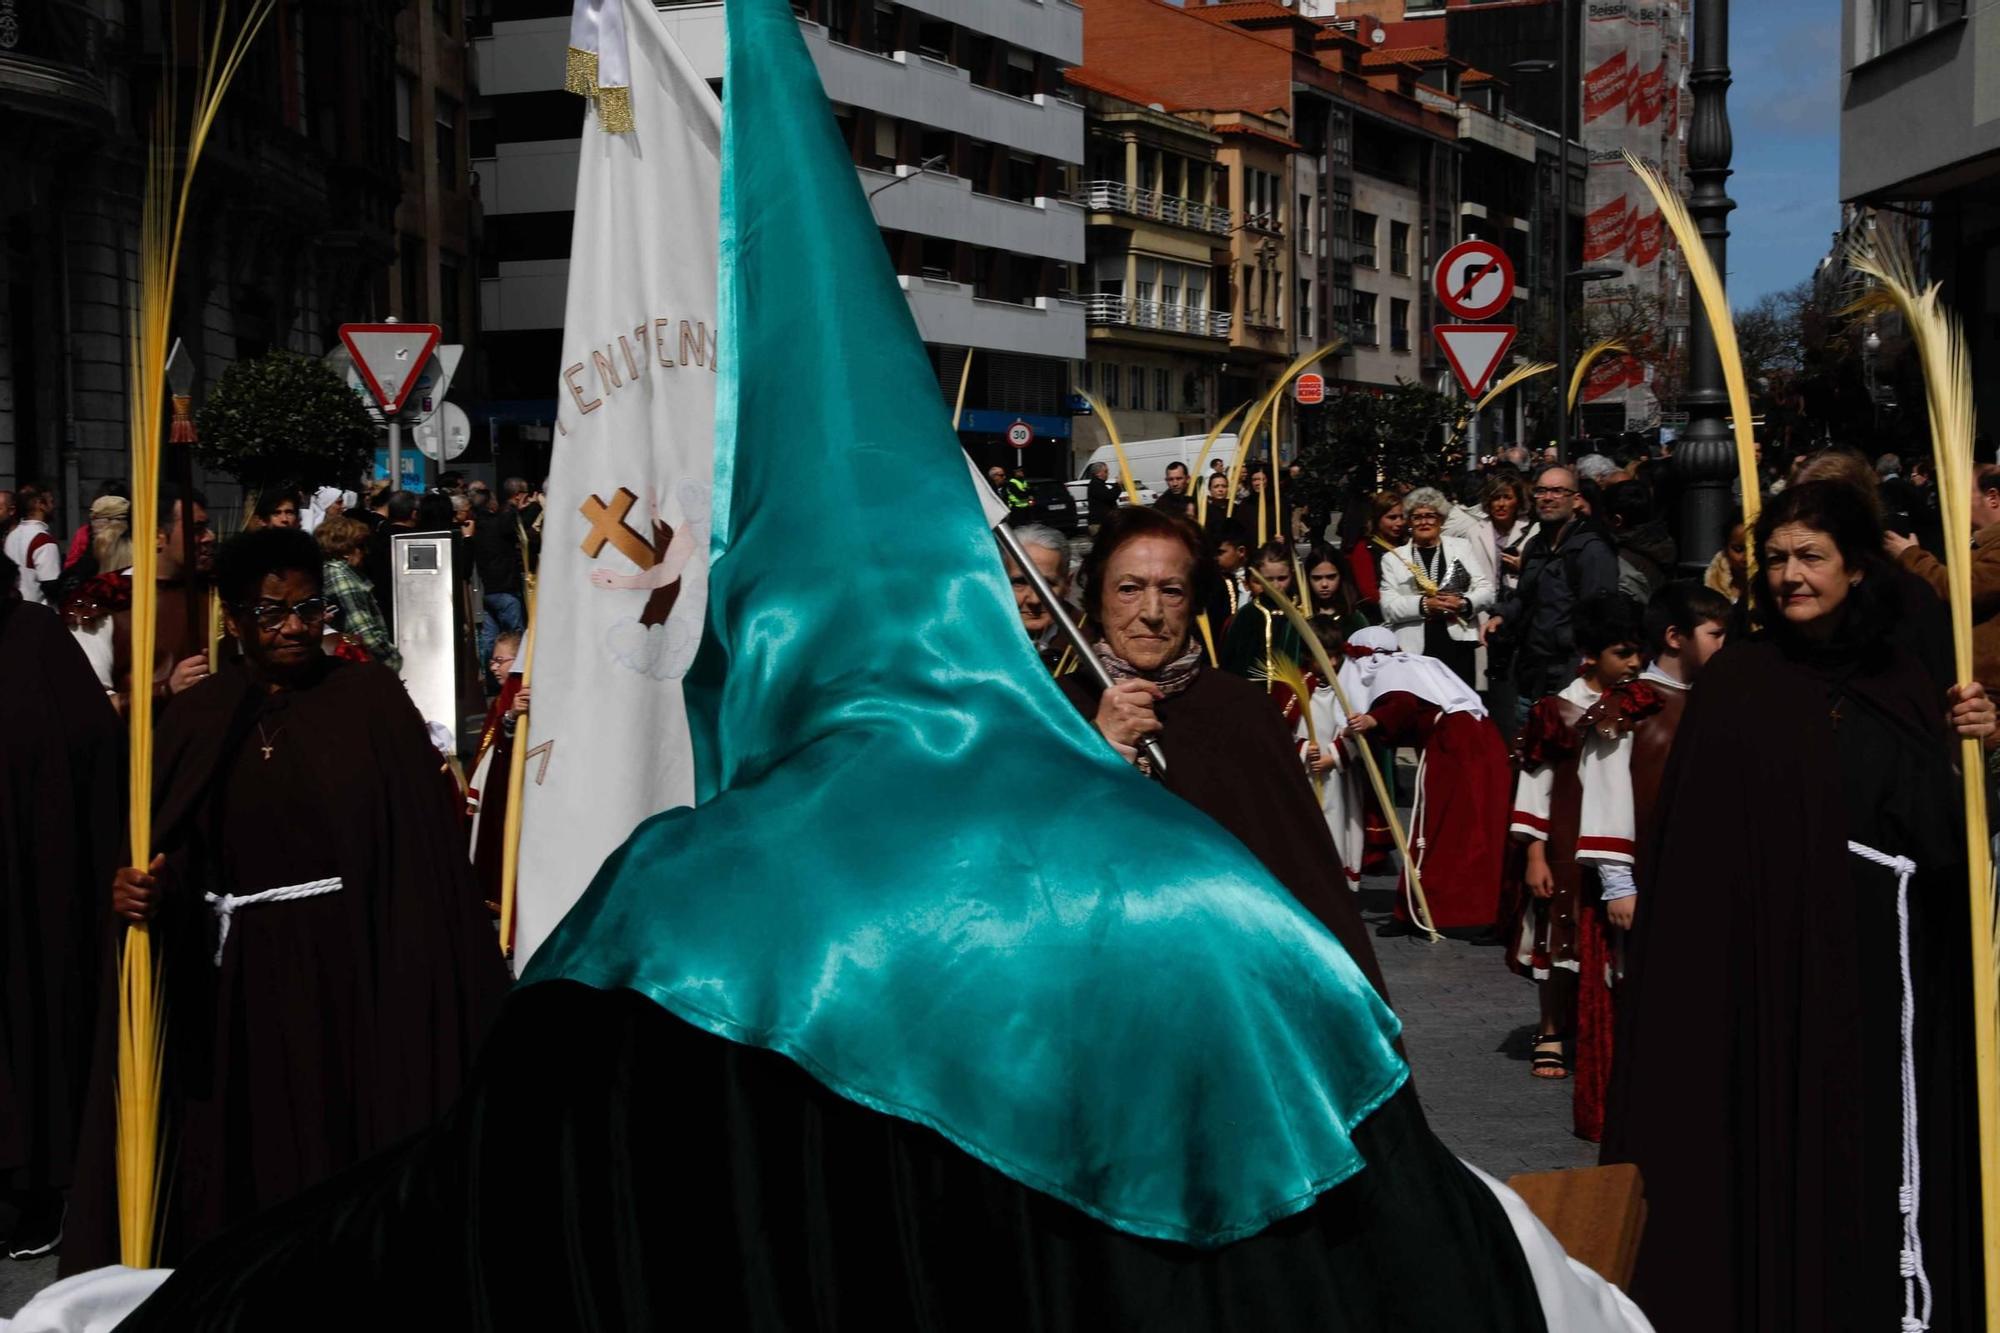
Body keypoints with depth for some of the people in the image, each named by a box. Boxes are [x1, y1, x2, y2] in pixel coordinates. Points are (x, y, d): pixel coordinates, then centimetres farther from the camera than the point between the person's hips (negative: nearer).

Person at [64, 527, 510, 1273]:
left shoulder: (369, 699, -2)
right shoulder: (198, 723, 8)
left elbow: (421, 845, -8)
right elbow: (170, 866, 5)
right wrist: (138, 891, -18)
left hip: (351, 971, -3)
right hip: (237, 983, 3)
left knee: (344, 1152, -1)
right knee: (247, 1166, 6)